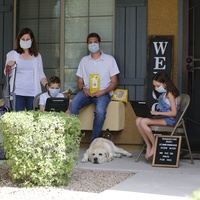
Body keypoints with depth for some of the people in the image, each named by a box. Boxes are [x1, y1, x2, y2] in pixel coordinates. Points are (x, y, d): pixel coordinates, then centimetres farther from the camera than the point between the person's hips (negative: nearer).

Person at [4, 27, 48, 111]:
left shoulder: (37, 56, 12)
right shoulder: (12, 54, 8)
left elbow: (41, 74, 13)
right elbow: (7, 74, 6)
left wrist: (47, 85, -3)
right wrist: (8, 66, -15)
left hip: (33, 93, 1)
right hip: (17, 93, -1)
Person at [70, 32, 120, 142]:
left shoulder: (109, 59, 6)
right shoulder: (84, 60, 15)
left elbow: (114, 82, 4)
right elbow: (80, 81, 16)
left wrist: (104, 91, -14)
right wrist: (84, 89, -8)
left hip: (103, 92, -3)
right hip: (87, 91, 3)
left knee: (100, 111, -34)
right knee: (73, 104, -30)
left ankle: (94, 141, -22)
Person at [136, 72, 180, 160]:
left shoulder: (169, 94, -9)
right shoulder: (162, 94, 17)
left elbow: (174, 113, -16)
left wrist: (158, 113, -18)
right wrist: (154, 112, -1)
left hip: (169, 119, -9)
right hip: (161, 117, 9)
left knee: (143, 122, -25)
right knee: (138, 120, -11)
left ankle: (154, 146, -13)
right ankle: (148, 146, -10)